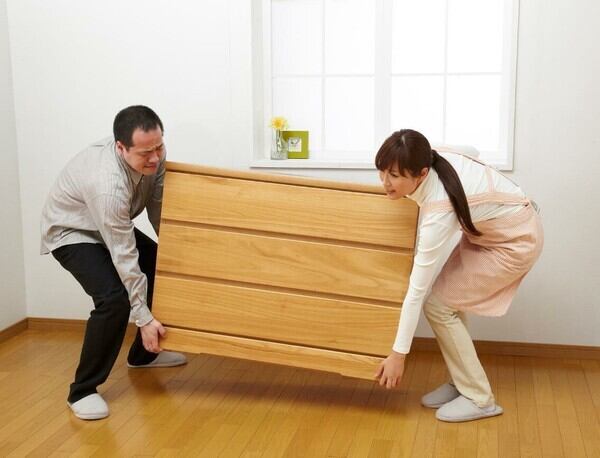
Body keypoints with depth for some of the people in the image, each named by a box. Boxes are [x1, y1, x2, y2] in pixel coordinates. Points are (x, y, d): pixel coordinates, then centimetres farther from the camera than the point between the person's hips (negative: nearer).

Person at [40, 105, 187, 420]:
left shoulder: (152, 155, -21)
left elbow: (157, 206, -3)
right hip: (70, 232, -8)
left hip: (109, 226, 8)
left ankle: (143, 353, 29)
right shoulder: (108, 184, -42)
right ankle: (82, 391, -11)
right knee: (115, 297, -27)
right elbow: (124, 257, -37)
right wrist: (144, 318, -31)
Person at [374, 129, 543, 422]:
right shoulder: (431, 161, -16)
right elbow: (470, 151, 9)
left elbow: (416, 288, -32)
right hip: (490, 229, 9)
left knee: (438, 307, -9)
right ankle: (461, 383, 18)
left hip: (517, 242, -9)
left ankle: (479, 399, 2)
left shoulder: (439, 212, -35)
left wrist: (398, 354, -25)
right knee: (447, 302, 4)